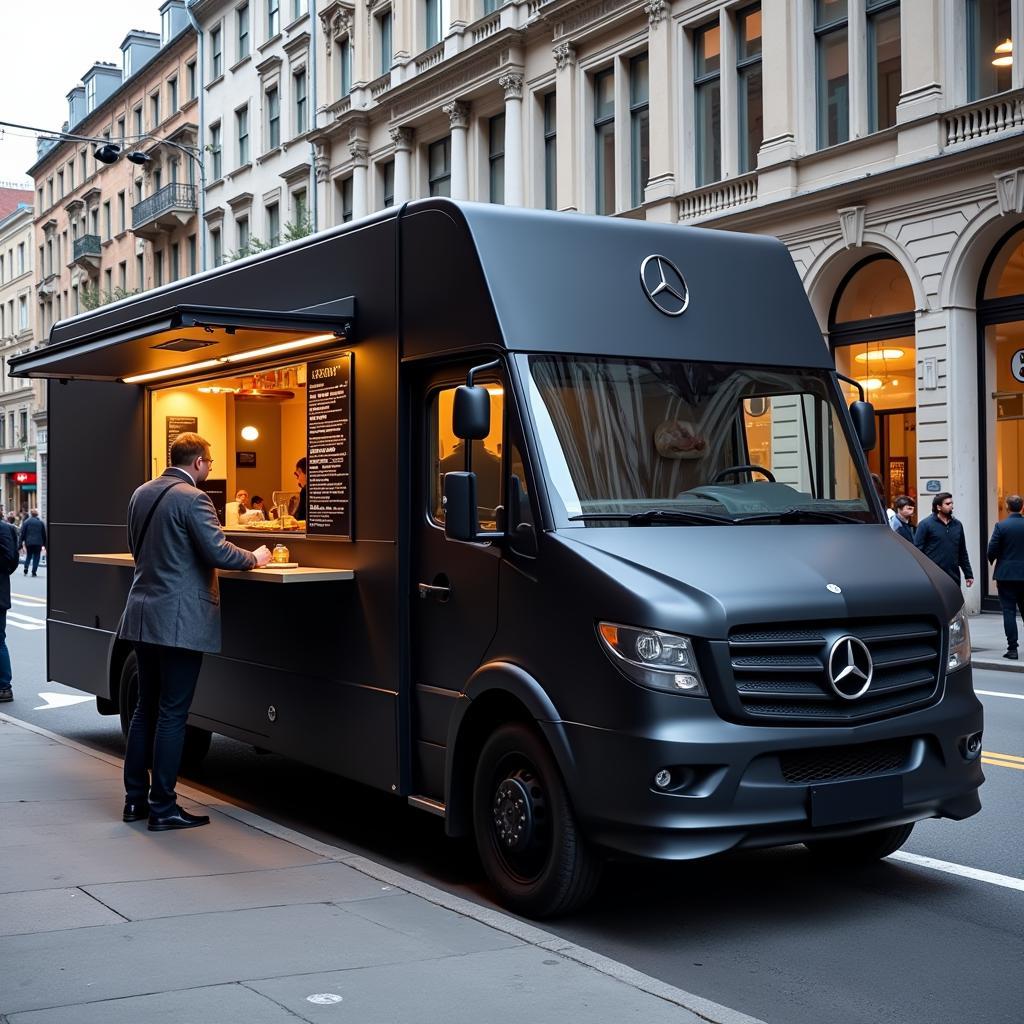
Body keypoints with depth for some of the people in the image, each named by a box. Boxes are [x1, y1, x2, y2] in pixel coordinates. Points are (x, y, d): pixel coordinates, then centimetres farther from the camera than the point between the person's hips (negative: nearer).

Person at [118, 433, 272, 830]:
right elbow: (218, 552, -19)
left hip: (143, 615, 8)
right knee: (172, 714, -2)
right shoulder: (193, 498, -14)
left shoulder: (141, 494, 11)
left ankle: (135, 798, 19)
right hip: (180, 621, -8)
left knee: (146, 707, 15)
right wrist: (255, 558, -2)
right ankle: (163, 808, 2)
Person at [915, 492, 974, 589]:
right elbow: (918, 551, -8)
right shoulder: (925, 524, -4)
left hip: (953, 577, 5)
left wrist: (968, 574, 15)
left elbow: (962, 553, 18)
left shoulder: (957, 525, 12)